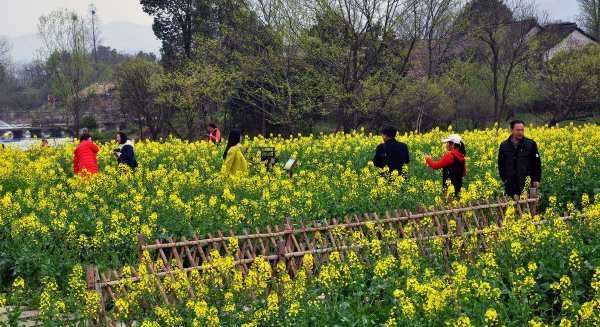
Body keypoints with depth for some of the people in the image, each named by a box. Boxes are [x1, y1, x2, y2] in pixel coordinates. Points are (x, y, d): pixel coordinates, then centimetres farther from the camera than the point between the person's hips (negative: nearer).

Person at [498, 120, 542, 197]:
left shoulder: (530, 144, 2)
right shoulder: (504, 146, 7)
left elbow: (537, 163, 3)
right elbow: (501, 164, 14)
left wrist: (536, 180, -3)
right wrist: (504, 179, 6)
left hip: (527, 183, -2)